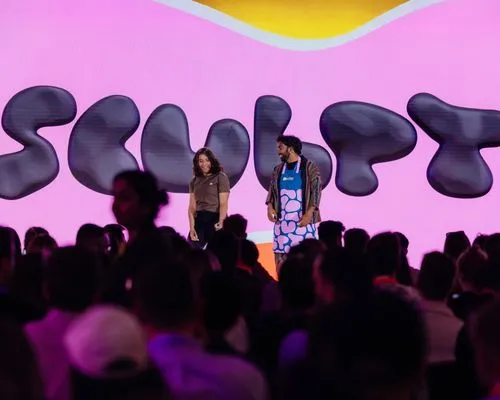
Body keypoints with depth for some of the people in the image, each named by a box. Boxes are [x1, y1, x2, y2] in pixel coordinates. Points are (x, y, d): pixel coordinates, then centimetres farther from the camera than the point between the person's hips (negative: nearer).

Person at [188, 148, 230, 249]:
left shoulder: (221, 178, -3)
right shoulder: (194, 181, 11)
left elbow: (223, 204, -10)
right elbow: (192, 206, 6)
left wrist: (221, 222, -26)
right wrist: (191, 228, -6)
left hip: (215, 219, -4)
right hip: (199, 220, 4)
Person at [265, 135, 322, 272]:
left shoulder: (309, 167, -2)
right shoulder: (278, 169, 14)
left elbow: (316, 191, -7)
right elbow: (272, 190, 15)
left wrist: (309, 213, -18)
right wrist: (270, 207, -4)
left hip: (302, 220, -5)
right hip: (282, 221, 5)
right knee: (280, 256, 2)